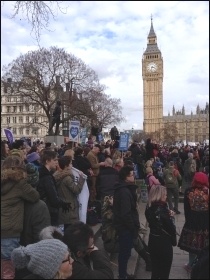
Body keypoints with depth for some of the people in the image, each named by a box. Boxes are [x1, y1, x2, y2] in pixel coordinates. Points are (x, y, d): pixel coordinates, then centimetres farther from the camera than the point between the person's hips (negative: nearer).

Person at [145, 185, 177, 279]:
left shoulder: (149, 208, -2)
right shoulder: (162, 210, -25)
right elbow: (171, 228, -22)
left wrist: (168, 215, -5)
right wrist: (171, 217, -5)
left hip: (153, 241, 7)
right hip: (164, 243, -7)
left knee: (155, 270, 21)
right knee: (164, 272, 12)